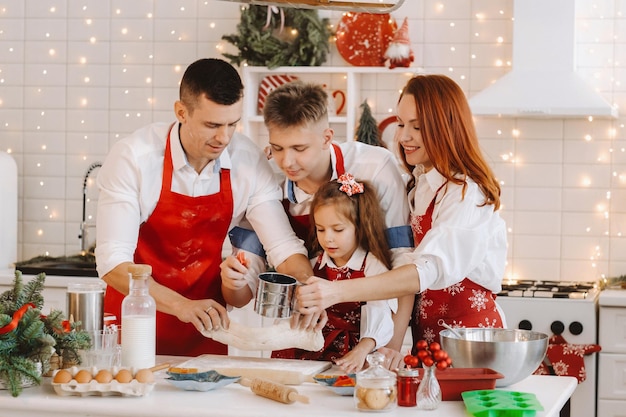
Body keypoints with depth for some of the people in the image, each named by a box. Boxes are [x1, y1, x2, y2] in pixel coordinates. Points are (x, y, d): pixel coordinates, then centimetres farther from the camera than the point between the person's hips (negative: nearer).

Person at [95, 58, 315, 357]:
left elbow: (284, 247, -8)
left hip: (205, 321, 2)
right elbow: (113, 262, -22)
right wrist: (180, 305, -34)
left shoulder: (249, 162, -9)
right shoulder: (133, 158, -18)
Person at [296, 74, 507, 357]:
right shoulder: (417, 183, 9)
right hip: (425, 331, 6)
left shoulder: (466, 193, -17)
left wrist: (338, 292, -39)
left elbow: (430, 270, -30)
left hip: (469, 330, -6)